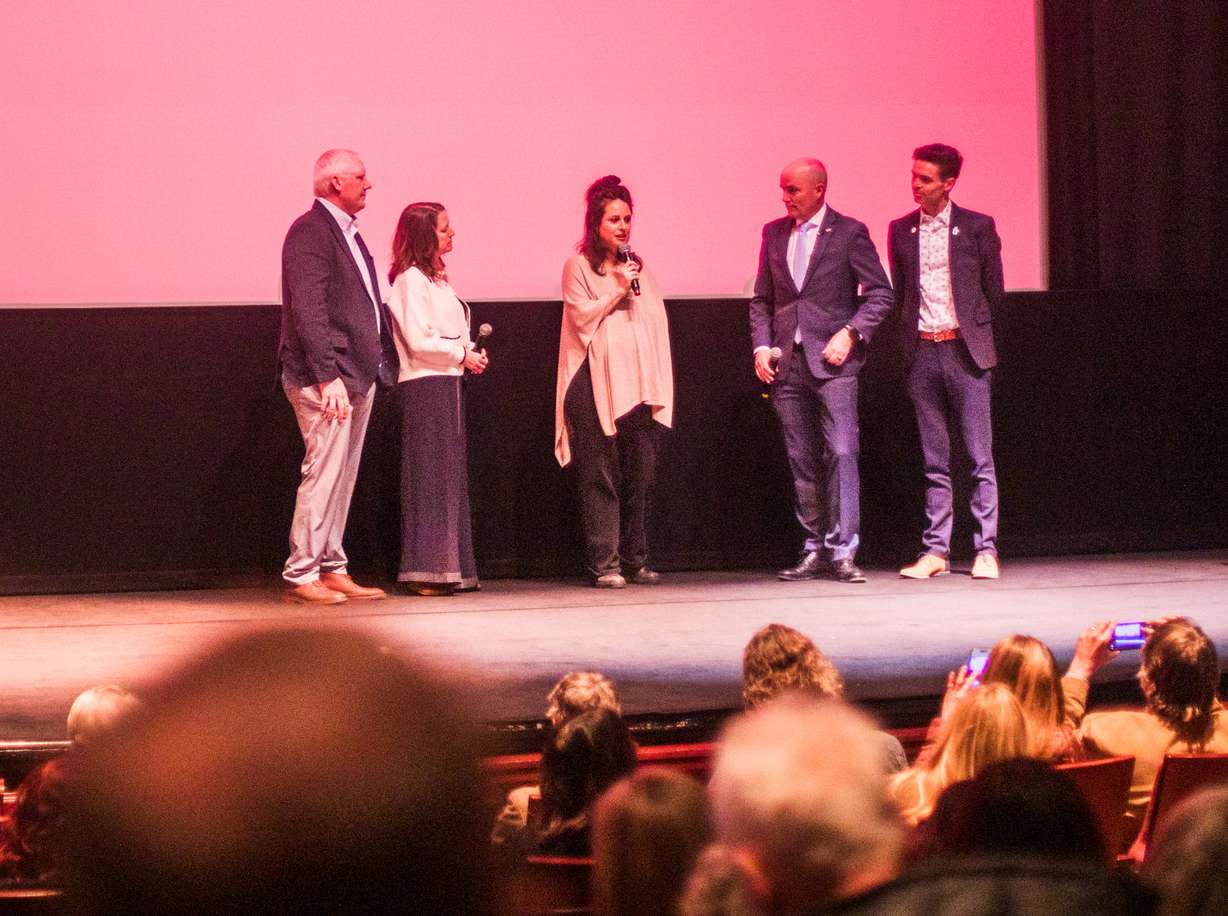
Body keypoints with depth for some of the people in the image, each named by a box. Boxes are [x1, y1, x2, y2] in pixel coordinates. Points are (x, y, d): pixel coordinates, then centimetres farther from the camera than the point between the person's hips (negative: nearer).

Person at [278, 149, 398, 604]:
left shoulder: (347, 232, 18)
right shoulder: (310, 233, -12)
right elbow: (309, 311, -19)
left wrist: (386, 361, 15)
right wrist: (328, 377, -23)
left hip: (359, 376, 10)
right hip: (327, 379, -10)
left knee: (343, 477, 12)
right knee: (323, 474, -9)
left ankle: (332, 569, 17)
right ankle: (301, 575, -4)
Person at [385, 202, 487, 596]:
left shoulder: (435, 279, 19)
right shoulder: (411, 279, -11)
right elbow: (419, 341, -18)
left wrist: (470, 352, 5)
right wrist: (462, 354, -10)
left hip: (447, 384, 10)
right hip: (426, 386, -10)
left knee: (451, 475, 9)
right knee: (430, 474, -9)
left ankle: (449, 568, 12)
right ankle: (426, 569, -8)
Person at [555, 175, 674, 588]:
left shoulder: (638, 267, 18)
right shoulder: (578, 266, 3)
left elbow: (657, 322, 17)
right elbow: (581, 315, -7)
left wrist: (659, 383, 11)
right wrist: (618, 292, -11)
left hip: (637, 383, 5)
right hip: (596, 382, -5)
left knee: (640, 474, 4)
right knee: (600, 476, -5)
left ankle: (635, 560, 11)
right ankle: (604, 564, -5)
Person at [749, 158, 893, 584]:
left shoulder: (848, 233, -1)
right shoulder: (774, 233, 13)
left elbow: (880, 293, -1)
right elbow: (762, 298, 18)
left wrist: (850, 333, -12)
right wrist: (761, 346, 4)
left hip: (832, 359, -5)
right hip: (787, 362, 5)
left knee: (841, 453, -12)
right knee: (802, 461, 6)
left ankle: (842, 552, -11)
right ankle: (815, 552, 11)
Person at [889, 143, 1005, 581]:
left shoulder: (977, 227, 0)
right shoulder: (900, 230, 10)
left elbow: (993, 292, 7)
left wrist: (970, 330, 10)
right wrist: (913, 334, 11)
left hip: (965, 351, -3)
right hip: (923, 352, 3)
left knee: (980, 458, -3)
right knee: (934, 461, 6)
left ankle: (985, 550, -2)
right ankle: (935, 550, 7)